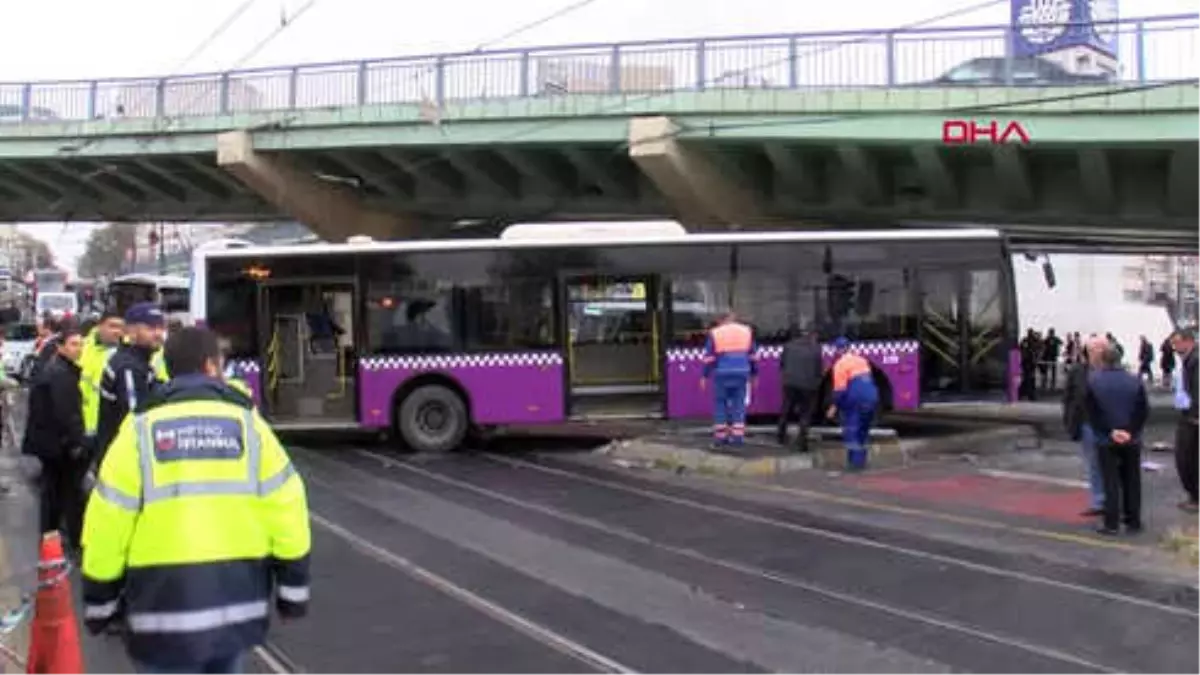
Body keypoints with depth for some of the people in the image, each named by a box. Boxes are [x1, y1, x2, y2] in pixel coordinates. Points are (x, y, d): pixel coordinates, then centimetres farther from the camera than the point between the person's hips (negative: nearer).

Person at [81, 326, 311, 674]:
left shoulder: (142, 427, -2)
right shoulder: (248, 422, 2)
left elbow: (108, 524, -3)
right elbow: (286, 512, 0)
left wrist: (100, 603, 9)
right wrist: (293, 589, 9)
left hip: (165, 612, -2)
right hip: (238, 606, 2)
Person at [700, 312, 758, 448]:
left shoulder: (714, 333, 4)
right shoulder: (746, 331, 11)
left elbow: (709, 357, 1)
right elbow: (753, 356, 12)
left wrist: (705, 376, 5)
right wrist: (754, 374, 18)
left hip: (722, 373, -2)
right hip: (742, 372, 2)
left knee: (720, 403, 7)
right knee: (739, 404, 6)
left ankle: (720, 436, 6)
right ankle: (737, 436, 2)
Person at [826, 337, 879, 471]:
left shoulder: (840, 364, -6)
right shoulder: (862, 360, 16)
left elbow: (840, 389, -11)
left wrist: (834, 407, -4)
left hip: (855, 400, -7)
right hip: (872, 398, 7)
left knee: (851, 430, 1)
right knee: (863, 431, 17)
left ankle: (855, 462, -5)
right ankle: (861, 461, 21)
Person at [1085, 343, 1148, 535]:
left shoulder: (1093, 381, -9)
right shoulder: (1135, 380, -3)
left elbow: (1093, 413, -10)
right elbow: (1143, 411, -4)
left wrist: (1110, 432, -7)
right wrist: (1131, 432, -4)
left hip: (1106, 441, -2)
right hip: (1132, 440, 2)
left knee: (1111, 482, 3)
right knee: (1132, 481, 11)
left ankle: (1111, 523, 1)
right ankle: (1133, 522, 16)